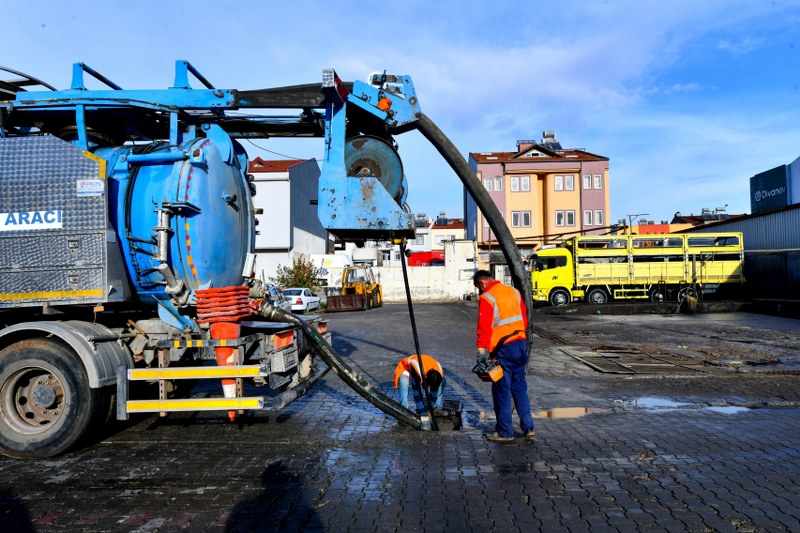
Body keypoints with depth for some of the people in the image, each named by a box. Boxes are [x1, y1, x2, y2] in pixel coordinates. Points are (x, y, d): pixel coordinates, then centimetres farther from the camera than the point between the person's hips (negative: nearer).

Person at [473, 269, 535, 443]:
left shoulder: (486, 298, -10)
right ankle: (528, 428, 18)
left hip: (502, 349, -7)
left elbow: (484, 327, -16)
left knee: (502, 391, 4)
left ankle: (505, 432, 12)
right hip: (520, 344, 7)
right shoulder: (514, 292, 11)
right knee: (520, 388, 16)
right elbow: (524, 319, 15)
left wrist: (481, 351, -13)